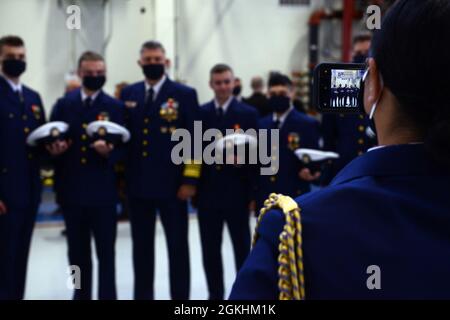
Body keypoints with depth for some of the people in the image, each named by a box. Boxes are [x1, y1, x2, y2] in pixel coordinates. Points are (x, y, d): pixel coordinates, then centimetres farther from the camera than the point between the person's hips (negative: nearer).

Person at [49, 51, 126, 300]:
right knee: (78, 253, 13)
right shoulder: (63, 104, 7)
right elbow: (50, 142, 7)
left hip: (102, 191, -2)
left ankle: (107, 296, 12)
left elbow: (124, 148, -3)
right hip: (72, 189, 2)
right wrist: (55, 149, -15)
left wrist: (109, 151, -23)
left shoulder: (116, 107, 2)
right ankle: (81, 295, 26)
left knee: (106, 252, 3)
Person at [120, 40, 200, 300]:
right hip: (138, 184, 4)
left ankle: (180, 297, 14)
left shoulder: (185, 94, -1)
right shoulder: (129, 94, 10)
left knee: (178, 246, 4)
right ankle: (142, 295, 24)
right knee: (141, 246, 12)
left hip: (172, 185, -3)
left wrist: (190, 180, -11)